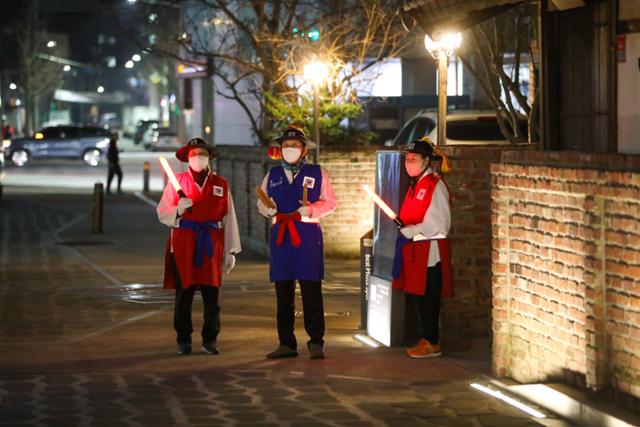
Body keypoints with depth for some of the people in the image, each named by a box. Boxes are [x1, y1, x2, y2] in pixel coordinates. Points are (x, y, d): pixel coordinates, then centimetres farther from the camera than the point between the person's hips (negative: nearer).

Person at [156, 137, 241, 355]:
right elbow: (162, 214, 4)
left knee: (211, 295, 1)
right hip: (183, 244, -1)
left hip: (211, 246, 1)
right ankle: (183, 341, 11)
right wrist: (178, 210, -17)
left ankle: (210, 341, 11)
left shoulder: (220, 184, 9)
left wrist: (231, 251, 5)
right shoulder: (177, 181, 5)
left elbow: (229, 218, 9)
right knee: (183, 294, 2)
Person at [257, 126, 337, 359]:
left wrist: (311, 209, -13)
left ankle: (316, 342, -1)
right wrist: (267, 208, -3)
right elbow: (261, 202, 20)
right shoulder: (273, 174, 15)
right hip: (280, 234, 4)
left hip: (307, 235, -3)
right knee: (283, 291, 5)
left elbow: (330, 202, 4)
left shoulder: (317, 173, 5)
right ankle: (286, 343, 11)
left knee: (311, 289, -6)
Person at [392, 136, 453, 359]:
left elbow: (437, 224, -19)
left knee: (427, 297, -4)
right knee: (419, 296, 13)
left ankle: (432, 344, 3)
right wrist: (405, 230, 5)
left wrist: (408, 232, -16)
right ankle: (427, 339, 21)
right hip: (415, 249, 9)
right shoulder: (416, 184, 15)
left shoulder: (435, 185, -14)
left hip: (430, 250, -9)